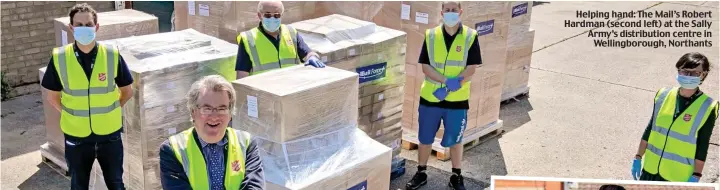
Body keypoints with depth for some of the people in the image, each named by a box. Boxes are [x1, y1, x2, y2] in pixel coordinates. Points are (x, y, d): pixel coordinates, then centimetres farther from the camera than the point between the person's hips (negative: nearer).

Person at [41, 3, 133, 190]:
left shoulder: (112, 55, -10)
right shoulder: (59, 58, -10)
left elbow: (126, 91, 3)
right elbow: (53, 96, 4)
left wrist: (108, 110, 2)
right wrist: (71, 114, 0)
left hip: (109, 133, 0)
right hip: (76, 135, 1)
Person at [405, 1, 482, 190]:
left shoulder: (470, 36, -6)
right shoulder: (431, 35, -2)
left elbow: (471, 68, -9)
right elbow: (425, 67, -6)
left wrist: (451, 86, -19)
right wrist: (447, 81, -21)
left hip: (457, 100, -1)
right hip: (430, 97, 1)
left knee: (455, 140, 12)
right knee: (425, 139, 13)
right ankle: (421, 173, 30)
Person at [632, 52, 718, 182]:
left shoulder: (706, 108, -13)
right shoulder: (664, 96, -1)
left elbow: (703, 146, -10)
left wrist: (696, 176, -11)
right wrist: (638, 157, 8)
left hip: (679, 176, -4)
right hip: (651, 168, 4)